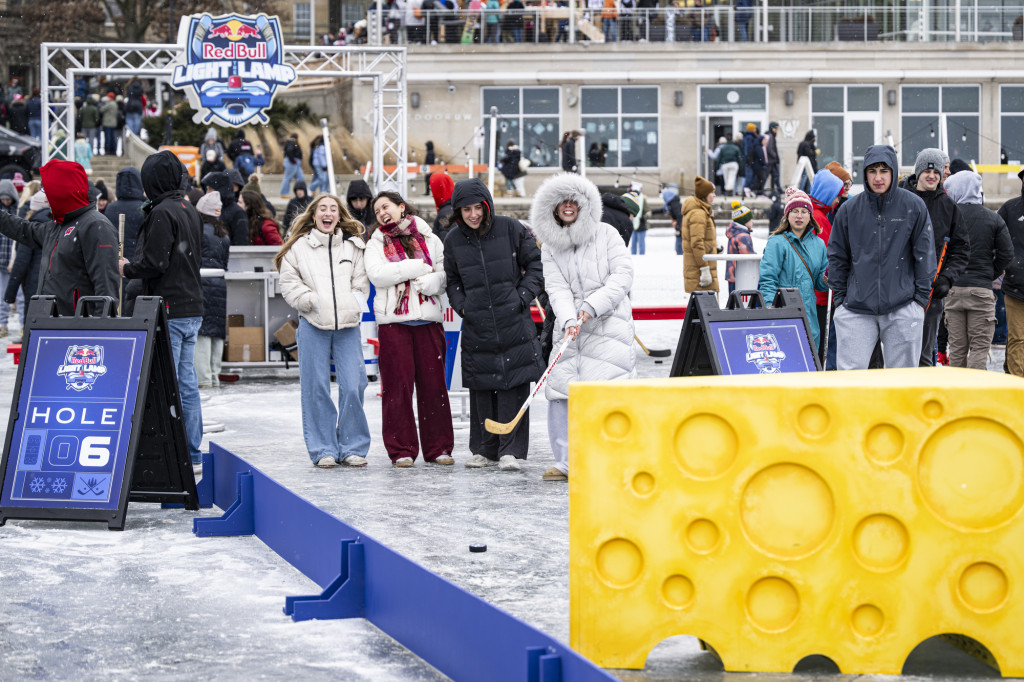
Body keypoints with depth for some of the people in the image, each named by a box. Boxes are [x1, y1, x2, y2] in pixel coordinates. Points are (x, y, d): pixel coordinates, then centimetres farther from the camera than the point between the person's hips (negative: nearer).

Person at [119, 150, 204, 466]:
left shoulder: (162, 213, -14)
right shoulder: (190, 211, 14)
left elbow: (154, 263, -19)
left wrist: (127, 268, 0)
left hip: (169, 311, -9)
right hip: (192, 308, 9)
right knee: (187, 383, 12)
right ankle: (192, 454, 17)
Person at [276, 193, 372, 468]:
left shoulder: (354, 246, 12)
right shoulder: (298, 247, 5)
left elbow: (361, 283, 12)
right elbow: (289, 284, 3)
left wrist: (352, 305, -3)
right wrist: (313, 301, -8)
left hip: (347, 325, 1)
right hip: (313, 325, -1)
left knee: (353, 386, -4)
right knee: (316, 389, 0)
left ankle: (352, 447, 8)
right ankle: (323, 450, 9)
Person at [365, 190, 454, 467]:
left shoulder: (429, 239, 11)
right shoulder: (376, 243, 9)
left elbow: (446, 273, 4)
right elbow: (377, 275, -9)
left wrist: (430, 283, -16)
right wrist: (420, 268, -10)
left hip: (428, 318, 1)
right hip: (393, 320, -1)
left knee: (434, 383, 1)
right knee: (398, 384, -3)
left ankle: (439, 447, 9)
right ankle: (401, 449, 3)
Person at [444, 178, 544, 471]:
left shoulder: (511, 229, -2)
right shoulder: (453, 240, 7)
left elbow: (535, 264, 5)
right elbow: (452, 280, 20)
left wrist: (522, 296, -4)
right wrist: (461, 305, 4)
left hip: (514, 322, -3)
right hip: (476, 325, 3)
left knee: (514, 386, -5)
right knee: (481, 388, 5)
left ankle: (511, 451, 0)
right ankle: (485, 449, 16)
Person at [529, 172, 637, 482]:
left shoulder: (606, 235, 3)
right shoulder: (550, 248, 10)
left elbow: (623, 276, -5)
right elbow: (557, 289, 0)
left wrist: (592, 306, -15)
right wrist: (568, 321, -19)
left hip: (609, 326, -3)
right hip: (570, 329, 4)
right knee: (560, 390, -4)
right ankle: (565, 462, 3)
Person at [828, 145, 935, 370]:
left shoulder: (914, 206, 1)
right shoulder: (849, 209, 4)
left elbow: (924, 254, 4)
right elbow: (837, 257, 11)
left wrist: (921, 297, 1)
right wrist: (839, 297, 7)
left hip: (902, 309, 0)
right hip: (856, 309, 1)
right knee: (850, 371, -6)